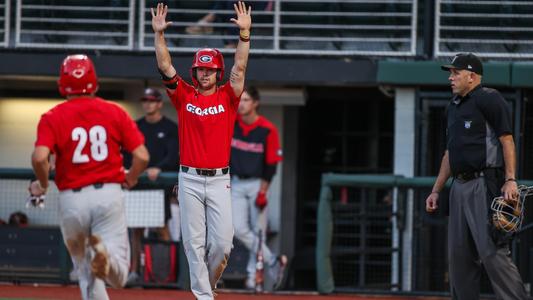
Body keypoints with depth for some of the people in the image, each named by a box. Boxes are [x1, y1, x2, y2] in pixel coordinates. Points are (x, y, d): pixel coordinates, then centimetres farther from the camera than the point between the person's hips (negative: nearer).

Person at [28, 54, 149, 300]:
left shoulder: (52, 117, 0)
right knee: (118, 277, -2)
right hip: (110, 195, 0)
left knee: (86, 272, 18)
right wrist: (130, 180, 18)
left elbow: (40, 157, -17)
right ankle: (106, 254, -35)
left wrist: (42, 185, 3)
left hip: (71, 198, 0)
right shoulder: (115, 113, 4)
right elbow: (142, 156, -3)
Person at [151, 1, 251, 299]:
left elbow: (240, 68, -6)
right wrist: (159, 34, -11)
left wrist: (245, 33, -17)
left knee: (222, 242, -4)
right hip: (189, 179, 0)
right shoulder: (184, 96, 6)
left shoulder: (227, 97, 5)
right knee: (194, 241, 0)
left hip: (220, 180, 0)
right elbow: (165, 66, -1)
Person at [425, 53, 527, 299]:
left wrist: (510, 180, -21)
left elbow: (507, 140, -12)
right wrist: (436, 191, 21)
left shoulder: (489, 99, -6)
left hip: (486, 184, -9)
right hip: (459, 187, 9)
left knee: (492, 252, -15)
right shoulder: (454, 107, 21)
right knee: (458, 253, 7)